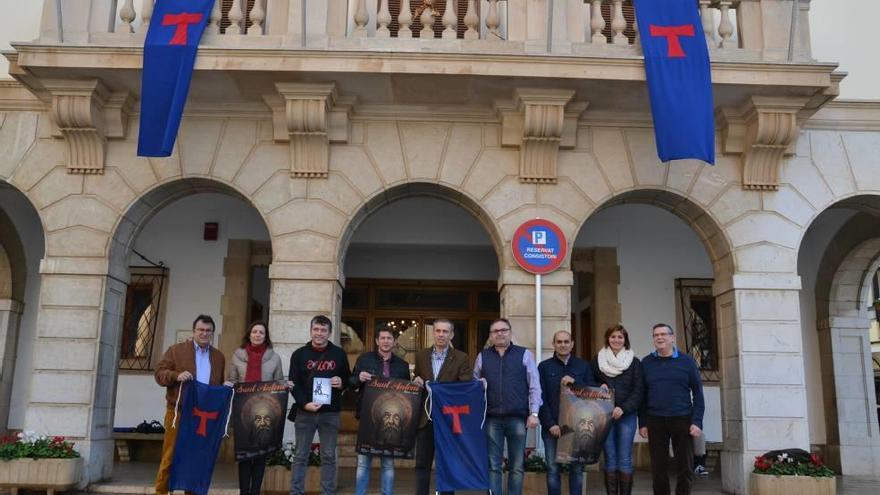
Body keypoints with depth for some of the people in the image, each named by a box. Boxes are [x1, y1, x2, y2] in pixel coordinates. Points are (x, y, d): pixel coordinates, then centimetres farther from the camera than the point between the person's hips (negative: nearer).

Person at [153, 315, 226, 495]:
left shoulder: (219, 356, 15)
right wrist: (177, 376, -19)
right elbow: (160, 374, -1)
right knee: (171, 455, -1)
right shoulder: (176, 350, 4)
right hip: (178, 411, -3)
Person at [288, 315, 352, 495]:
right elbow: (293, 383, -1)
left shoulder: (339, 354, 7)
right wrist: (305, 403, -15)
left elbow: (348, 380, 14)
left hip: (330, 413, 1)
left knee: (329, 456, 6)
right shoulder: (299, 354, 3)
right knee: (300, 456, 5)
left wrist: (341, 383, -9)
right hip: (305, 412, 0)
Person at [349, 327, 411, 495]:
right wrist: (359, 378, -14)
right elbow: (351, 383, 6)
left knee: (388, 462, 6)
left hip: (391, 419, 1)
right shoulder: (364, 359, 5)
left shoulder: (402, 365, 10)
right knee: (363, 461, 3)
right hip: (368, 417, -1)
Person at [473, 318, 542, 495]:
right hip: (492, 418, 1)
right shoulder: (482, 357, 11)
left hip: (518, 417, -1)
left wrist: (534, 413, -6)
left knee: (517, 466, 5)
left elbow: (534, 386, 2)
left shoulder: (524, 354, 5)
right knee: (493, 465, 3)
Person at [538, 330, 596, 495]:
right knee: (553, 468, 0)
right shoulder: (544, 367, 4)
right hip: (552, 426, -1)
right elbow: (541, 398, -1)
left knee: (577, 468, 3)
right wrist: (550, 424, -10)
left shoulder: (583, 366, 10)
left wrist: (575, 381, -12)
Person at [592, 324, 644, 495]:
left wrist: (623, 408, -12)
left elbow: (638, 390, -2)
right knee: (610, 458, 2)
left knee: (625, 459, -1)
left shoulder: (634, 362, 5)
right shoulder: (597, 360, 8)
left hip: (627, 415, -1)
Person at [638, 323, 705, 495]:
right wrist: (642, 423, 2)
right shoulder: (646, 363, 5)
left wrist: (697, 421, -7)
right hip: (655, 421, 1)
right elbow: (641, 395, 7)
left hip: (682, 419, -1)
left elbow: (698, 393, 2)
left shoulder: (687, 361, 3)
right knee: (658, 468, 6)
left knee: (685, 466, 4)